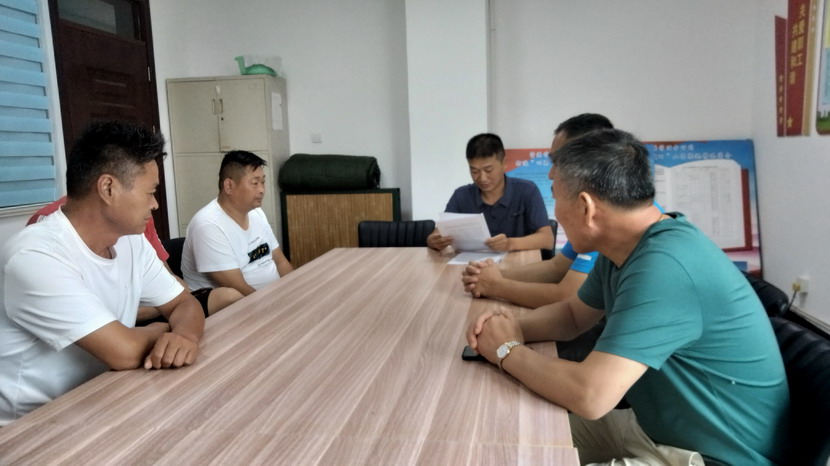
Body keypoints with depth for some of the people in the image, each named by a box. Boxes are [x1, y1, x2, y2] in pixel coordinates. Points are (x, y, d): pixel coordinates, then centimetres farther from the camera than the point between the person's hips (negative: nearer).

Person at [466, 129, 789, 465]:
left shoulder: (664, 264, -31)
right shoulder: (621, 250, -1)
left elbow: (589, 396, -35)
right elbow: (573, 314, 13)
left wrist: (507, 351, -18)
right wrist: (516, 328, -7)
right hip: (658, 427, 8)